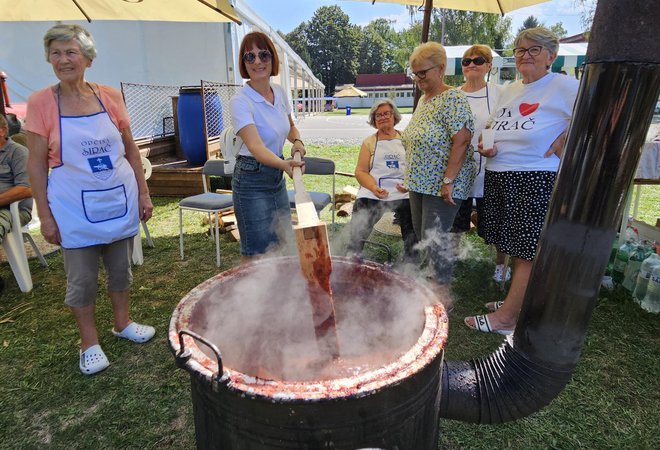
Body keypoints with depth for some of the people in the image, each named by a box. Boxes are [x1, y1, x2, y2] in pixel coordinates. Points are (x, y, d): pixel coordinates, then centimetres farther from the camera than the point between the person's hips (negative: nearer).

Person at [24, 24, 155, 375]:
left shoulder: (110, 97, 1)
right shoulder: (41, 103, -5)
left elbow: (130, 149, 7)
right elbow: (37, 164, -4)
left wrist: (143, 194, 4)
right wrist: (45, 215, -7)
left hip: (120, 200, 3)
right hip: (75, 208, -2)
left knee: (120, 268, 15)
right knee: (82, 279, 8)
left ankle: (123, 323, 36)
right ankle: (89, 343, 26)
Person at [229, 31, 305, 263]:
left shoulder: (280, 92, 3)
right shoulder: (240, 101, -18)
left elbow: (290, 127, 20)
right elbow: (255, 147, -31)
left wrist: (297, 141, -2)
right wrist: (283, 164, -49)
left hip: (277, 177, 7)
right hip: (252, 179, -7)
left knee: (284, 246, 18)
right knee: (256, 255, -2)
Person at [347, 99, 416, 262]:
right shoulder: (369, 142, 18)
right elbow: (360, 171, 7)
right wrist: (374, 188, -12)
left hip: (403, 192, 0)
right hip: (373, 191, 1)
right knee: (358, 227, -22)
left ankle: (410, 265, -6)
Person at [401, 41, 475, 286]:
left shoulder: (453, 99, -13)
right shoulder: (423, 99, 14)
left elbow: (462, 142, -21)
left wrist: (448, 181, -24)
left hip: (441, 185, -9)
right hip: (420, 182, 9)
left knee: (434, 238, -5)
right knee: (421, 234, 13)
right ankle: (434, 278, 28)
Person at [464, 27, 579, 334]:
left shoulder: (563, 86, -7)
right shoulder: (508, 91, 15)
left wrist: (562, 143, -14)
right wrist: (486, 148, 3)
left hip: (536, 179, -7)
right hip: (498, 177, 8)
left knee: (528, 250, -2)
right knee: (514, 245, 14)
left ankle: (506, 317, 3)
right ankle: (519, 300, 29)